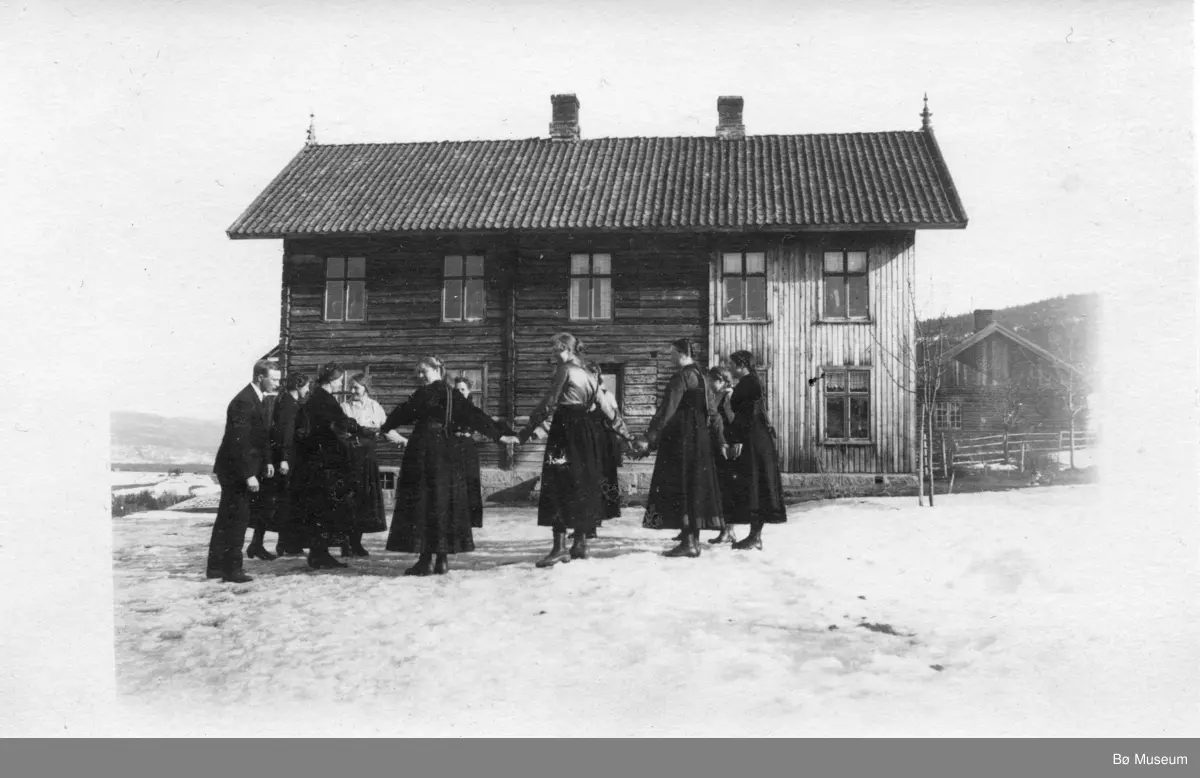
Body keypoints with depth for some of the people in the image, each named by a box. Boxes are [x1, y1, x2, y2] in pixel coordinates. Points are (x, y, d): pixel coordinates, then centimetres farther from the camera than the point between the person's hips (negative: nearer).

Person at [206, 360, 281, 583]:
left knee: (227, 518, 16)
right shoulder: (244, 402, -21)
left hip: (235, 469, 10)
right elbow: (239, 442, -25)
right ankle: (231, 570, 4)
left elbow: (262, 434, 17)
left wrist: (267, 461, 9)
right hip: (236, 470, -10)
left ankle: (216, 567, 25)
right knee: (238, 519, -4)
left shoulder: (258, 399, 10)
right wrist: (249, 475, -25)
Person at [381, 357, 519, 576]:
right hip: (447, 454, 7)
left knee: (423, 504, -3)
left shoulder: (426, 393, -8)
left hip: (425, 453, -7)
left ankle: (425, 559, -5)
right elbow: (475, 416, 9)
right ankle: (442, 559, 10)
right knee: (446, 504, 8)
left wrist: (385, 427, 18)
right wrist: (500, 434, 12)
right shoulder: (452, 395, 12)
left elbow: (404, 412, 1)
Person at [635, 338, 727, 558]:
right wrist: (720, 440, 20)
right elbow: (712, 410, 16)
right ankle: (693, 540, 15)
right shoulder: (701, 376, 13)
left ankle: (689, 543, -6)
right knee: (696, 486, 10)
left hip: (682, 439, -9)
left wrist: (650, 437, -20)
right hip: (700, 439, 9)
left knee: (681, 486, -5)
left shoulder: (682, 376, -13)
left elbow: (666, 409, -19)